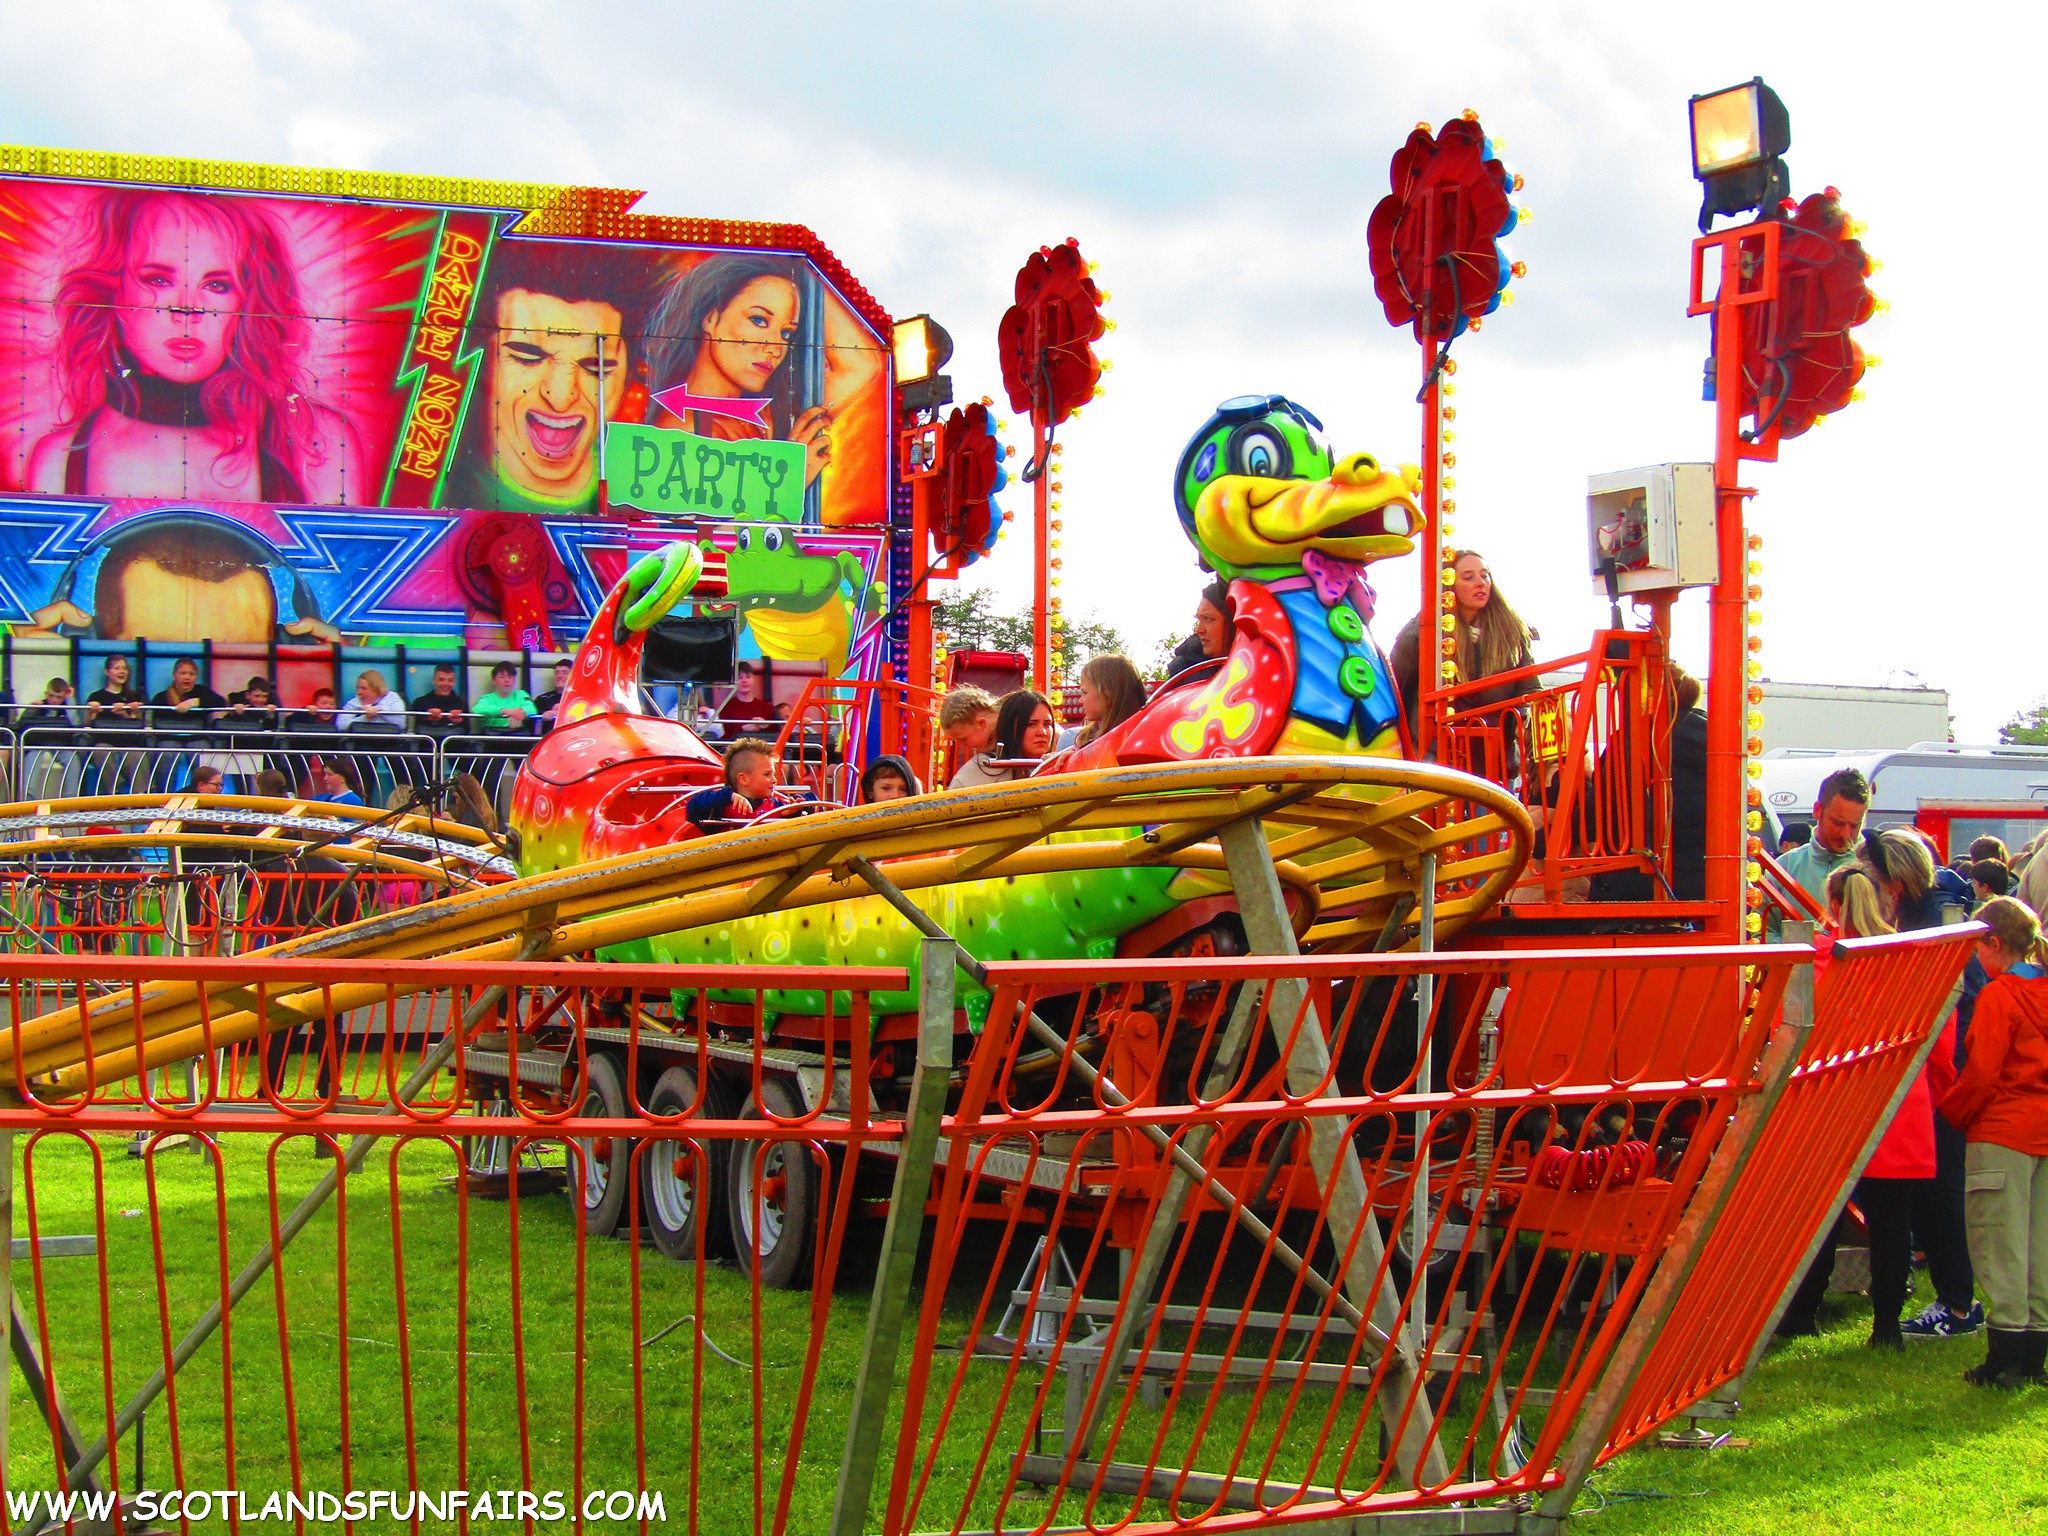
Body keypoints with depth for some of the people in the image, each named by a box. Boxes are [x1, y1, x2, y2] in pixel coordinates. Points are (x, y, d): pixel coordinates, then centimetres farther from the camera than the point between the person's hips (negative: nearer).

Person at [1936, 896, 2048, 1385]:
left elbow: (1982, 1071, -16)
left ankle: (2005, 1357, -4)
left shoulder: (1998, 995, -12)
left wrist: (1953, 1111, 0)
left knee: (2000, 1244, -3)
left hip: (2003, 1132, -7)